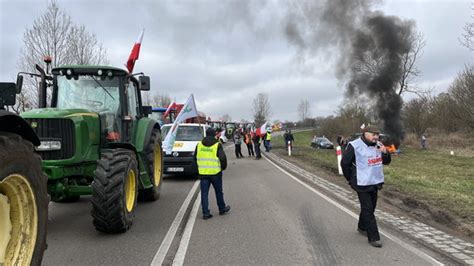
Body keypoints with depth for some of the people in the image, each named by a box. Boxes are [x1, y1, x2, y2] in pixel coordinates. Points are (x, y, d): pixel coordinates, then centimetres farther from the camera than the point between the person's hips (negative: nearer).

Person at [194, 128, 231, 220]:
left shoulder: (199, 145, 4)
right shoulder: (217, 145, -8)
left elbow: (195, 158, 11)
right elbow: (223, 158, -13)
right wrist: (223, 167, 5)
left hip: (203, 173, 3)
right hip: (215, 172, -2)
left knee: (204, 193, 6)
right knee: (219, 191, 14)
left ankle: (205, 213, 6)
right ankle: (222, 209, 28)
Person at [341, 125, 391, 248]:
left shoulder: (378, 145, 4)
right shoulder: (355, 146, -17)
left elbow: (387, 161, 11)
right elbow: (345, 163, -11)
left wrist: (385, 152, -11)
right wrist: (351, 179, -4)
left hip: (375, 183, 7)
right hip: (362, 184, -7)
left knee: (370, 207, 17)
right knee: (368, 209, -5)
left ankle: (362, 227, 39)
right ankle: (373, 237, 1)